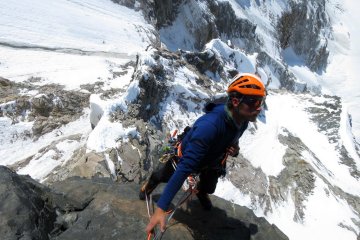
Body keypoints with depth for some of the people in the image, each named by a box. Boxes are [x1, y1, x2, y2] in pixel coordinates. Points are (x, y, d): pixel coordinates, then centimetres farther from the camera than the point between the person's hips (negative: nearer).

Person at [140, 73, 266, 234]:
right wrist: (161, 208, -52)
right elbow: (185, 167, -50)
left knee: (209, 189, 24)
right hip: (186, 158, -5)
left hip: (211, 161, 5)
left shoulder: (242, 120, -23)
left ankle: (201, 193, 62)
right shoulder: (210, 125, -48)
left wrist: (234, 150, -24)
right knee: (165, 177, 23)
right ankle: (151, 183, 60)